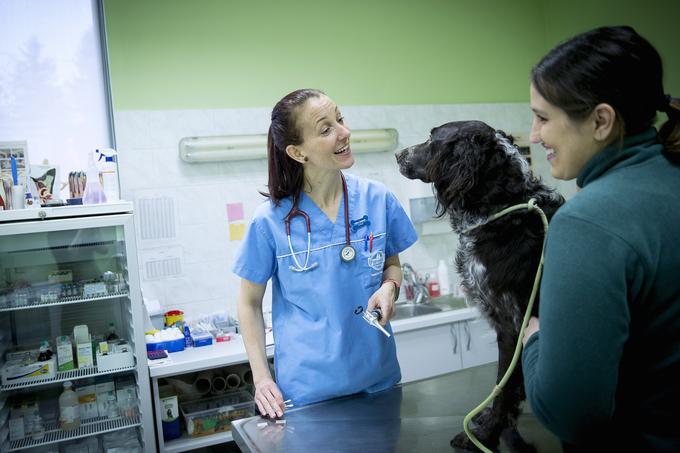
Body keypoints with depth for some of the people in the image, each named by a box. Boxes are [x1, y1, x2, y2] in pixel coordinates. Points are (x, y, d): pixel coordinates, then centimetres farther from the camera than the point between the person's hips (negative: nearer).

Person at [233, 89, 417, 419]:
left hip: (377, 377, 4)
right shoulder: (271, 218, -13)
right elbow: (249, 301, -2)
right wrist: (261, 378, -8)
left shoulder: (378, 199, -6)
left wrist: (389, 288, -12)